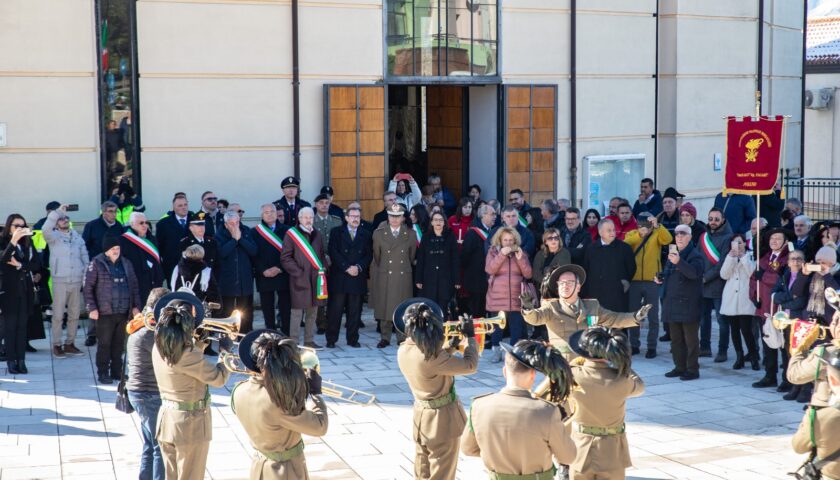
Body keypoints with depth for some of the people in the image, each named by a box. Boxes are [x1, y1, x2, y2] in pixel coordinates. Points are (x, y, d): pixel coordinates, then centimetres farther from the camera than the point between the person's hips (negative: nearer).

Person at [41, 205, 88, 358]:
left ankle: (70, 343, 19)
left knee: (74, 315, 8)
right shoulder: (53, 236, 0)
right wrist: (58, 211, -22)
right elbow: (45, 230, -23)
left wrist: (86, 276, 5)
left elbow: (84, 256, 15)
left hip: (77, 281, 4)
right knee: (58, 315, -3)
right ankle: (57, 345, 5)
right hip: (60, 281, -4)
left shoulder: (77, 236, 12)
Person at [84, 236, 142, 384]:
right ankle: (103, 373, 9)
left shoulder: (126, 264, 12)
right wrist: (92, 308, -11)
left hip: (123, 312, 4)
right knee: (104, 344, 0)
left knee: (119, 344, 9)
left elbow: (134, 285, 16)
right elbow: (88, 287, -5)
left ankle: (117, 372, 19)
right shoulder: (97, 264, -3)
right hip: (105, 312, -4)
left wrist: (136, 305, 8)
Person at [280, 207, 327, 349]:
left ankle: (309, 340, 16)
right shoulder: (291, 234, -3)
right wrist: (298, 272, -12)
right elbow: (285, 258, -6)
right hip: (299, 279, -5)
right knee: (297, 312, -4)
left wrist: (323, 270, 6)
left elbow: (323, 255, 22)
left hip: (315, 278, 5)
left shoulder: (317, 235, 14)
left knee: (312, 312, 8)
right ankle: (294, 341, 0)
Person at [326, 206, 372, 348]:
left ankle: (353, 339, 12)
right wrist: (347, 267, -12)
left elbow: (369, 255, 6)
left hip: (358, 278, 2)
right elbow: (333, 252, -4)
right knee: (335, 309, -1)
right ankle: (331, 339, 5)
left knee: (355, 311, 4)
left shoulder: (366, 235, 13)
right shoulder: (336, 232, 7)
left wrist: (358, 267, -11)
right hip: (339, 277, -2)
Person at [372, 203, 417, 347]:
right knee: (384, 307, 1)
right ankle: (385, 337, 10)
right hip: (384, 277, 0)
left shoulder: (410, 234, 4)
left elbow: (412, 256, 13)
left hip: (404, 277, 0)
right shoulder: (379, 233, 2)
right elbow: (377, 256, 10)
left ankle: (402, 338, 11)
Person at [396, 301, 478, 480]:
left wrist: (450, 347, 5)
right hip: (442, 419, -8)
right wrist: (470, 336, -11)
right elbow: (470, 366, -22)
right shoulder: (431, 356, -30)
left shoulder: (403, 350, -5)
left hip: (421, 416, 8)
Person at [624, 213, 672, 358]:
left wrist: (657, 226, -32)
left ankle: (652, 347, 9)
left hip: (651, 281, -2)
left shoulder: (657, 235, 1)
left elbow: (668, 239, -20)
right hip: (634, 280, 2)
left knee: (653, 316, 2)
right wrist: (639, 234, -31)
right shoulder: (632, 234, 5)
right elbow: (625, 244, -17)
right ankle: (634, 345, 20)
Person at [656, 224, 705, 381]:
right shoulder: (672, 254, 15)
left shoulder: (695, 255, -9)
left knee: (690, 338, -2)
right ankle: (679, 367, 21)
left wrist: (679, 262, -43)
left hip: (688, 304, -8)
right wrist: (660, 278, 8)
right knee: (675, 338, 12)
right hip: (672, 303, 8)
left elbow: (694, 272, -29)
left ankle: (693, 369, 4)